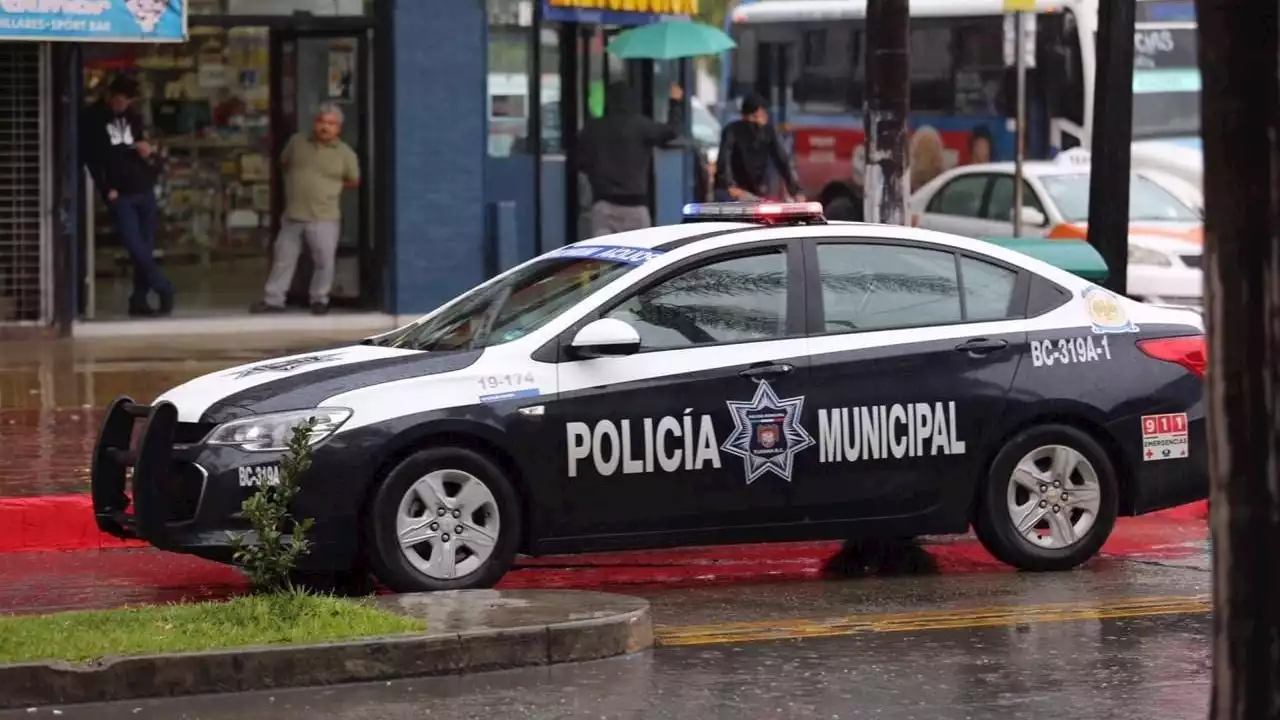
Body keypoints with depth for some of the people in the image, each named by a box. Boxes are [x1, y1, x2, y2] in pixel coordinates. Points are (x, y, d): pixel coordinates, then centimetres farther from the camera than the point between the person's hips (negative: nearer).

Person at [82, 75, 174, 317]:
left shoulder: (132, 116, 15)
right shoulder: (92, 119, 0)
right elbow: (91, 157, -5)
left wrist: (148, 151, 0)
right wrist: (107, 189, -13)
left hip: (144, 189, 5)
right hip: (119, 194, -5)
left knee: (146, 248, 2)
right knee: (135, 247, -13)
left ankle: (139, 300, 8)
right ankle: (163, 289, -2)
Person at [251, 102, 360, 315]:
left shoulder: (345, 153, -4)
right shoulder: (297, 142, 4)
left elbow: (354, 181, 7)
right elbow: (284, 164, 21)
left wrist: (327, 187, 4)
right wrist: (297, 182, 13)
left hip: (324, 218, -3)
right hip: (292, 216, 3)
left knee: (324, 261, 0)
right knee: (283, 259, 9)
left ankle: (320, 300, 17)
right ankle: (273, 300, 17)